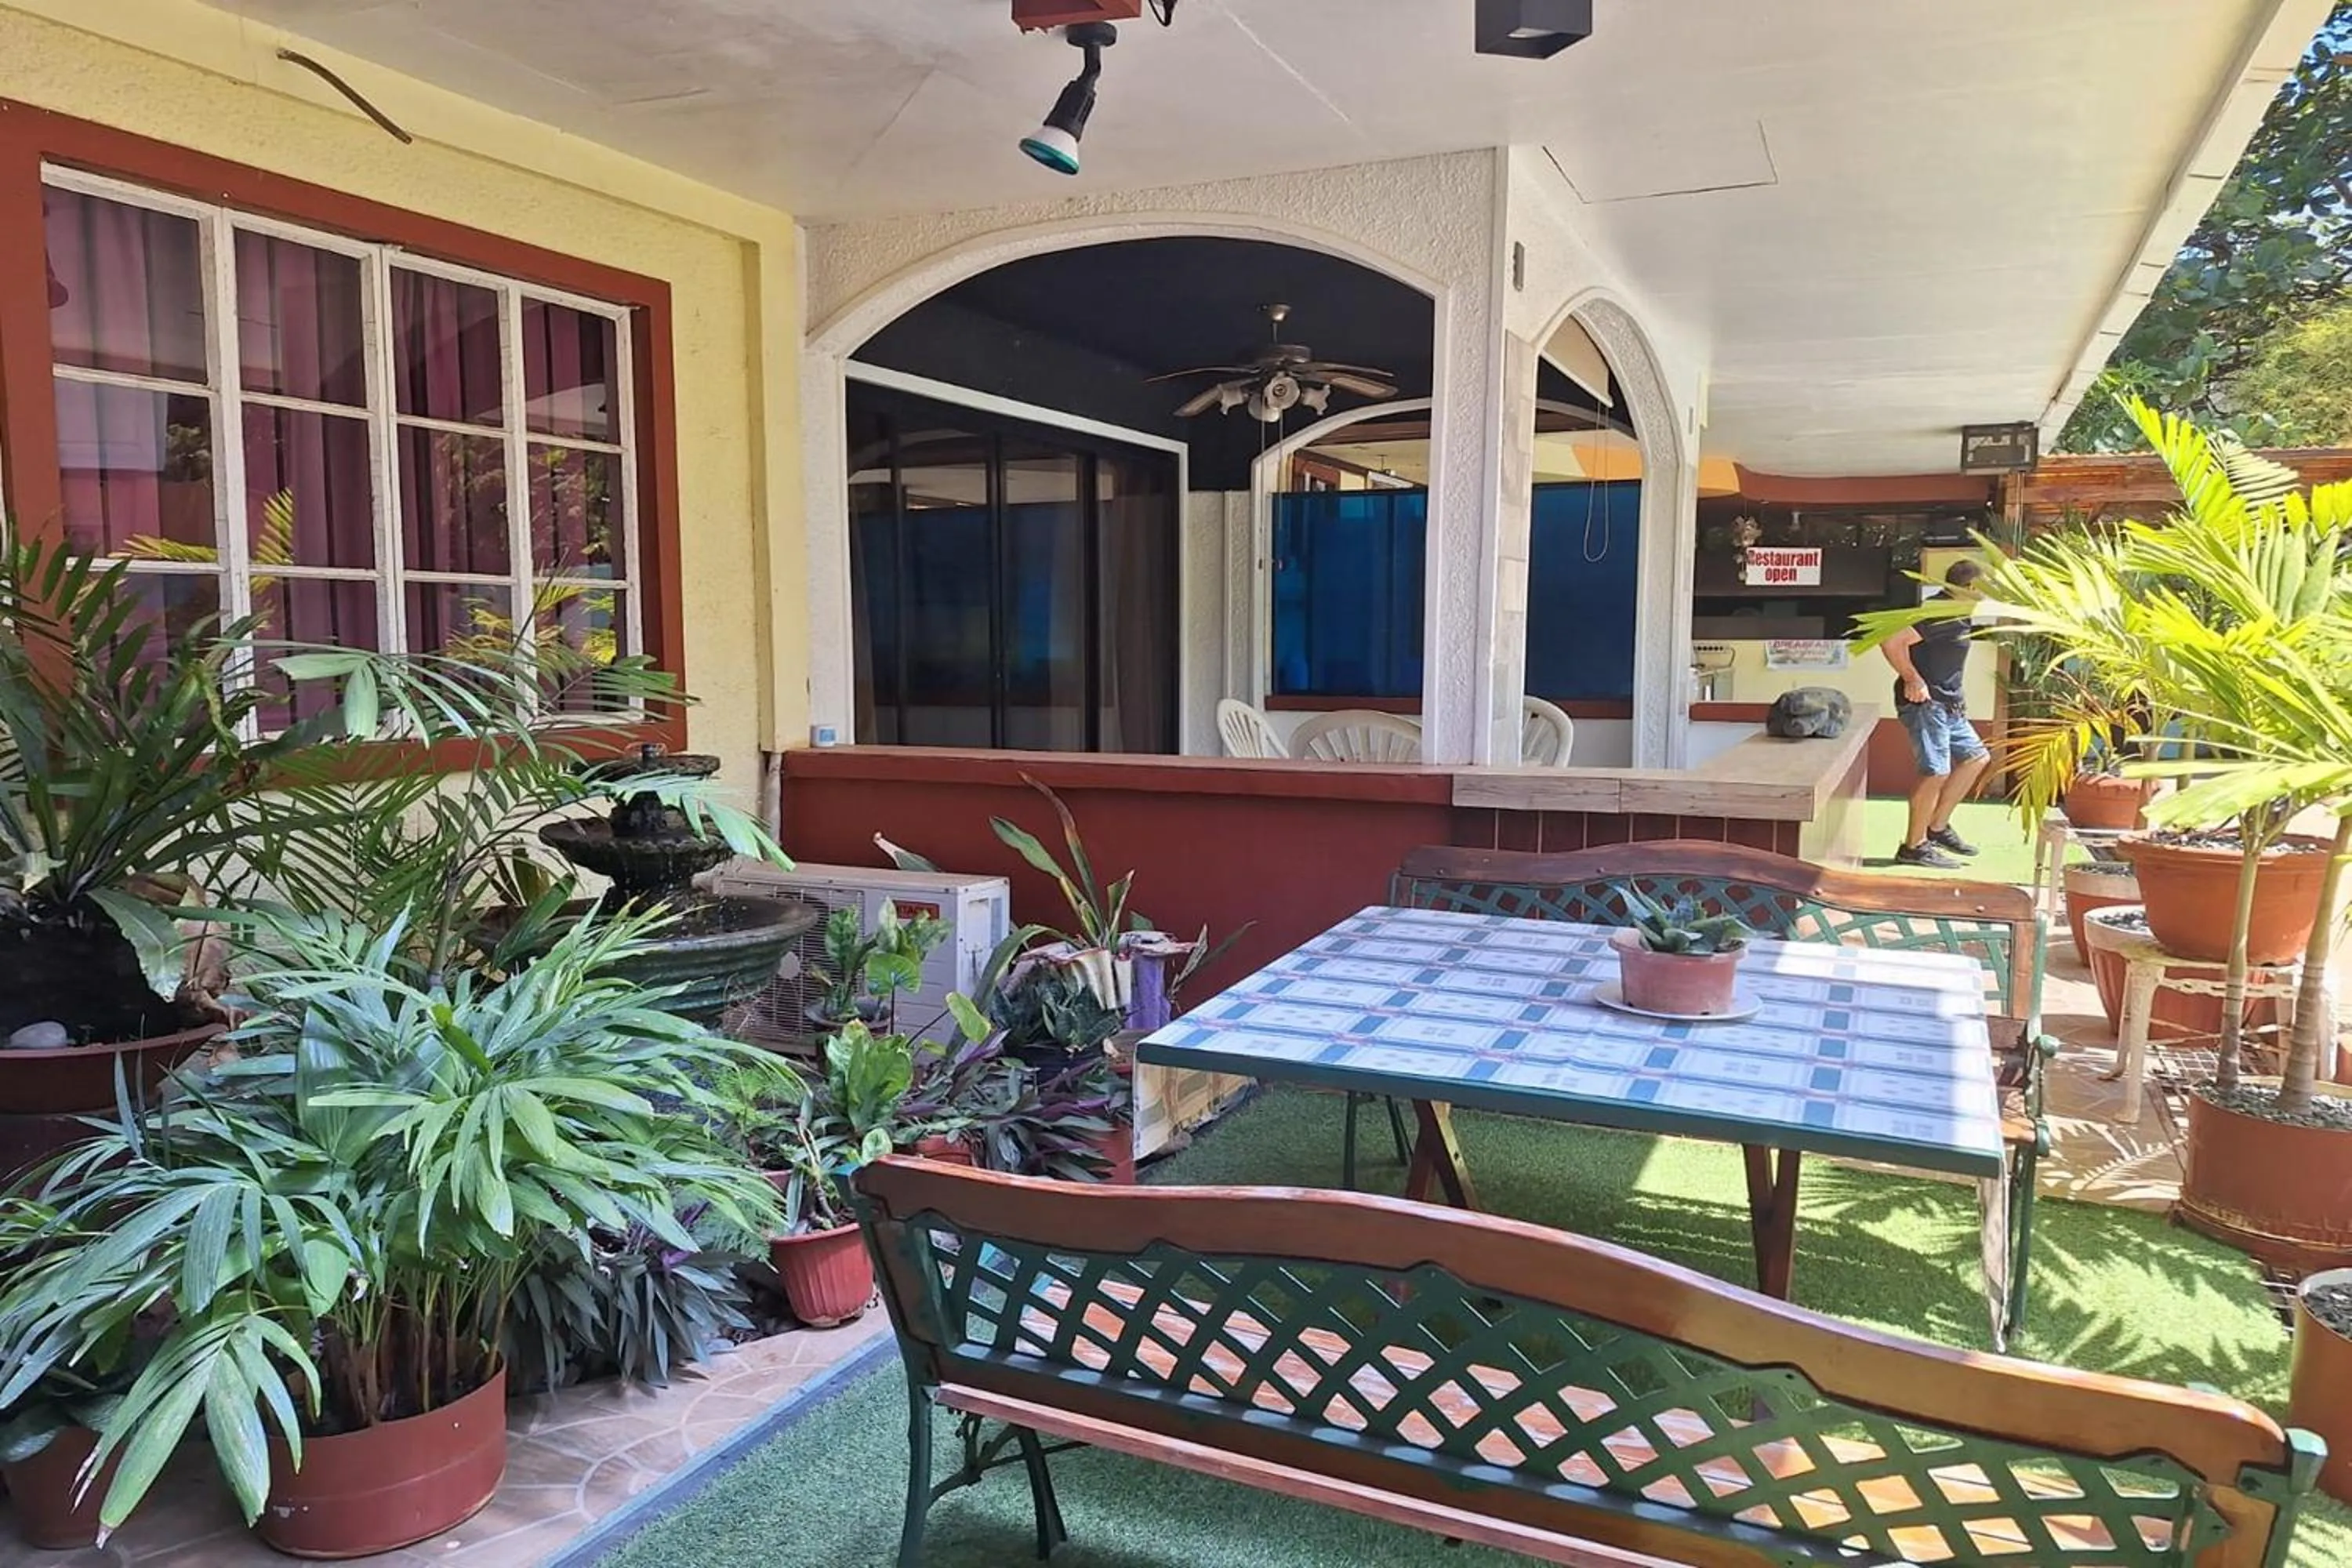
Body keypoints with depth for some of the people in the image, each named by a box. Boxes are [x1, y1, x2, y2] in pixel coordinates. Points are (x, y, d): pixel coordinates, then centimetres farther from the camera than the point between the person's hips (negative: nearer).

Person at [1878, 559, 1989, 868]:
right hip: (1925, 702, -11)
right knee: (1936, 771, -10)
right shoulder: (1940, 615, -19)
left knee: (1976, 758, 17)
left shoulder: (1957, 616, 14)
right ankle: (1914, 847, -3)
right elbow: (1893, 641, -30)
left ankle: (1938, 827, 21)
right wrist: (1913, 679, -23)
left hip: (1946, 703, 11)